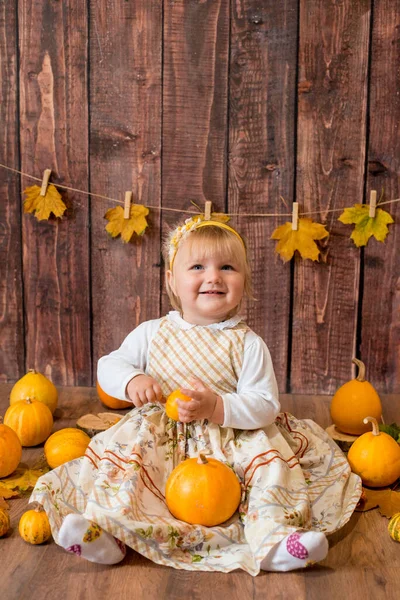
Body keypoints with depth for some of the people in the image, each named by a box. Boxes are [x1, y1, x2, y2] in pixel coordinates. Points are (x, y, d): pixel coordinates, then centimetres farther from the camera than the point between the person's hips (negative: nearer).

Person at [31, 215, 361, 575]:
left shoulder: (248, 343, -4)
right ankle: (104, 528, -26)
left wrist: (215, 406, -28)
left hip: (232, 441, -1)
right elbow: (109, 366, 8)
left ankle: (274, 537, -31)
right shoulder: (152, 333, 3)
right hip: (161, 437, 2)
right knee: (129, 445, -24)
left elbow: (265, 406, -10)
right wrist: (132, 380, -17)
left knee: (266, 449, -24)